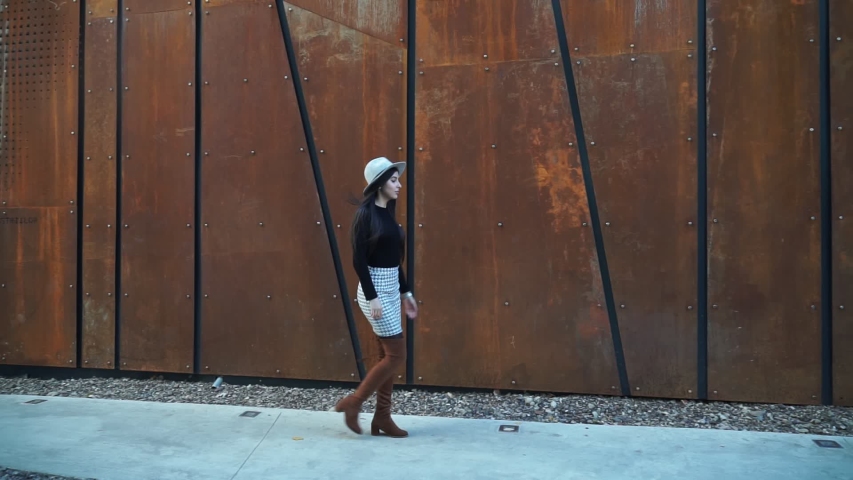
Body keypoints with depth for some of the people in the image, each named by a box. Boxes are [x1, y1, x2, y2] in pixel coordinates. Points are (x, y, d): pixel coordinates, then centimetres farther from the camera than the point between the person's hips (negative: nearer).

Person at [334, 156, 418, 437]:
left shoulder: (387, 213, 11)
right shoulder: (366, 214, -14)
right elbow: (359, 260, -17)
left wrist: (406, 292, 16)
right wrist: (372, 297, -21)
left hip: (391, 289, 9)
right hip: (375, 290, -8)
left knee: (388, 356, 12)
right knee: (397, 355, -4)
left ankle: (382, 417, 22)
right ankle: (353, 402, 11)